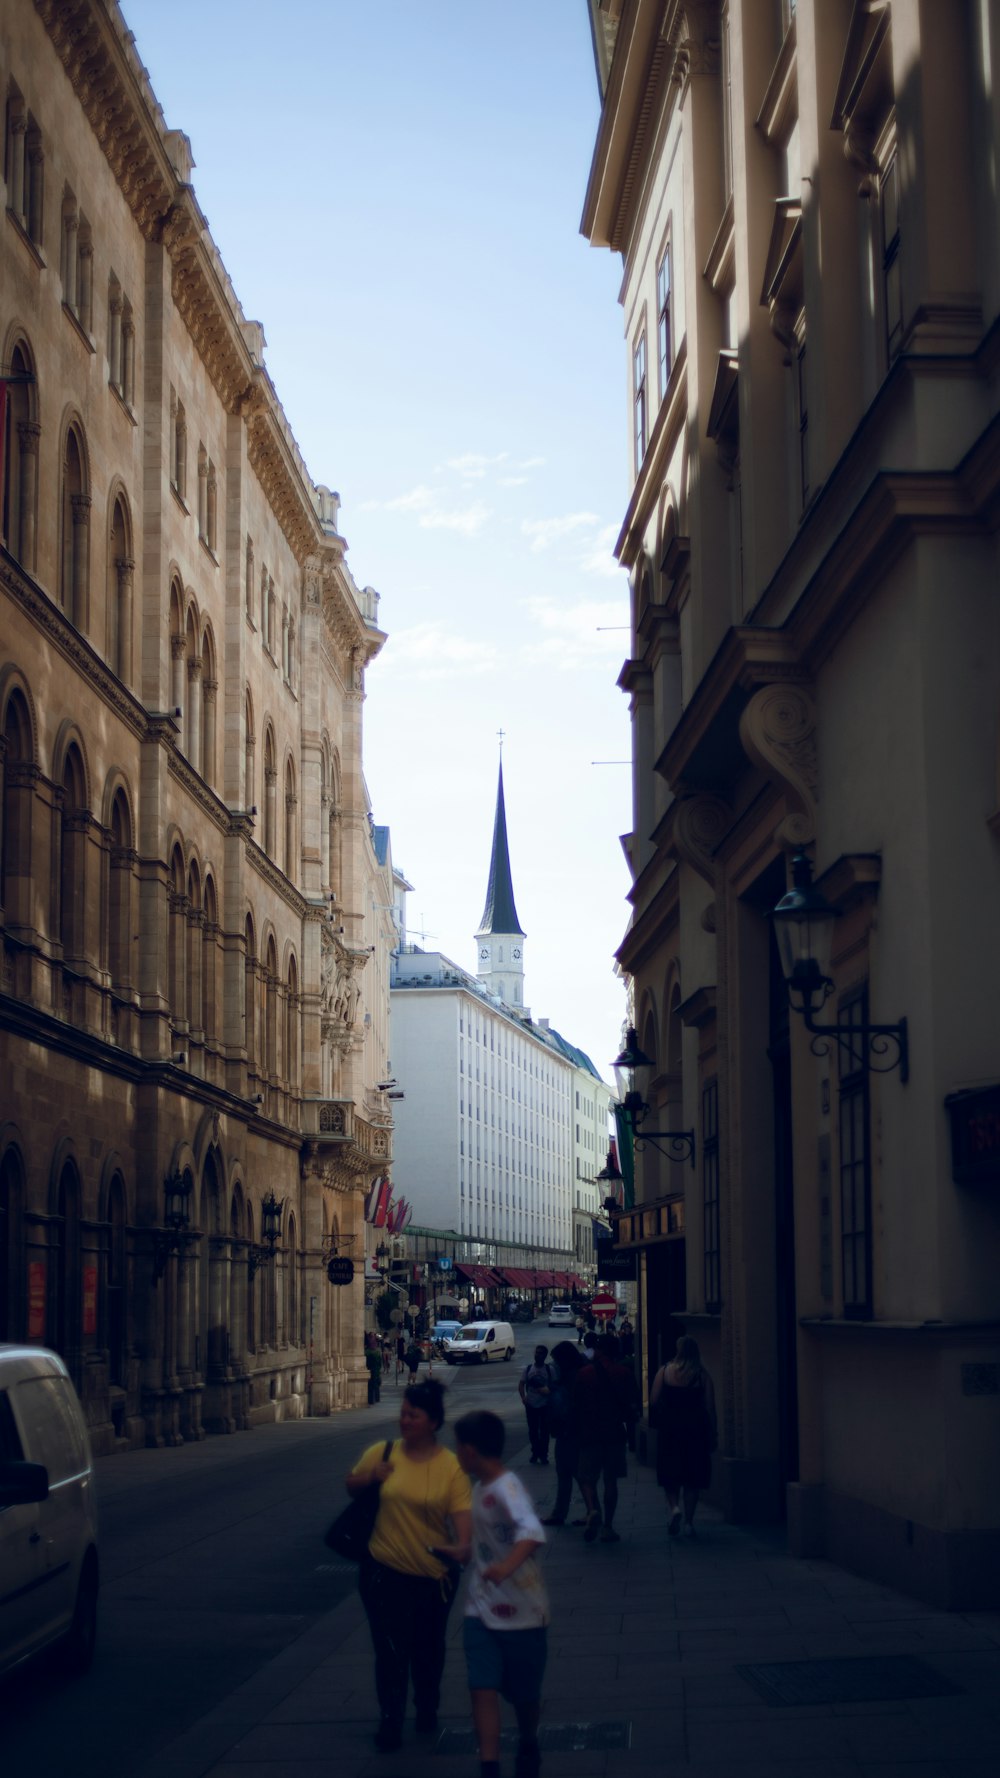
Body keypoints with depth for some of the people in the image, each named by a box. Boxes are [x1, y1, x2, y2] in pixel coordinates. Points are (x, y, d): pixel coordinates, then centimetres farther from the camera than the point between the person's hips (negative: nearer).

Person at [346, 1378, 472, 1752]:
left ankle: (427, 1711, 41)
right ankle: (390, 1723, 16)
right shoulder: (381, 1453, -5)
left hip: (434, 1574, 0)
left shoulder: (451, 1466, -11)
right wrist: (371, 1476, -12)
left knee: (428, 1648, 18)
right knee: (391, 1650, 2)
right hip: (385, 1571, 0)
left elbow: (462, 1514, -19)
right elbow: (350, 1487, 10)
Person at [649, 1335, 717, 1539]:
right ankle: (688, 1521, 7)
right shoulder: (702, 1375, -3)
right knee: (693, 1476, 8)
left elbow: (653, 1402, -5)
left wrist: (658, 1421, 11)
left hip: (670, 1429, 0)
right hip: (696, 1429, 0)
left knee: (670, 1475, 11)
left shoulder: (665, 1371, -3)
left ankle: (673, 1506, -13)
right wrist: (713, 1434, 5)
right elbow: (710, 1408, -3)